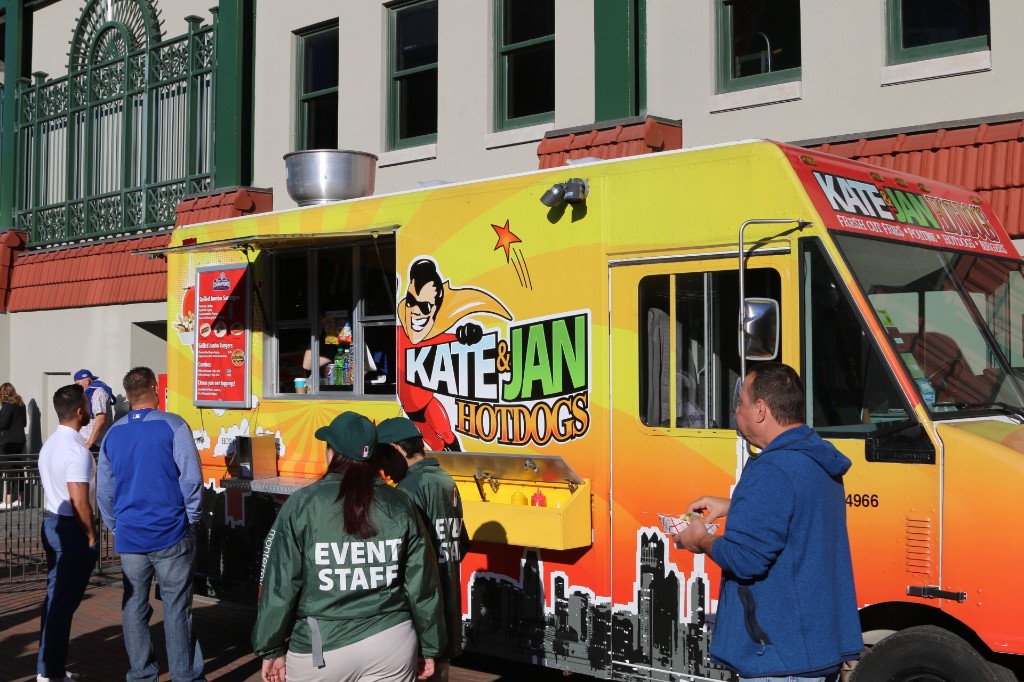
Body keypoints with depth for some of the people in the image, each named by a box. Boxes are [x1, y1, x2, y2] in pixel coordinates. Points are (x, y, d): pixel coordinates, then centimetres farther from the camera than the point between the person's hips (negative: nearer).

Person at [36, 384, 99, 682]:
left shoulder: (50, 444, 9)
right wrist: (91, 536, -11)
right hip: (71, 529, -9)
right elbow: (79, 501, -22)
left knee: (55, 598, 15)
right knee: (63, 603, -2)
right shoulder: (77, 450, -20)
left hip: (50, 523, 9)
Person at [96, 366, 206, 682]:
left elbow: (103, 490, 12)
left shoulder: (113, 434, 7)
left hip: (129, 536, 4)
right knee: (176, 607, 0)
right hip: (171, 533, -4)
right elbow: (191, 477, -11)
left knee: (134, 606, 10)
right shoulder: (173, 426, -8)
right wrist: (191, 518, 0)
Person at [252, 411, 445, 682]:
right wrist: (429, 647, 14)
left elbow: (280, 583, -5)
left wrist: (272, 647, 5)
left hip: (320, 650, -2)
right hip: (392, 644, 2)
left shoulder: (302, 505, -7)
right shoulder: (401, 506, 1)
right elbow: (421, 584, 4)